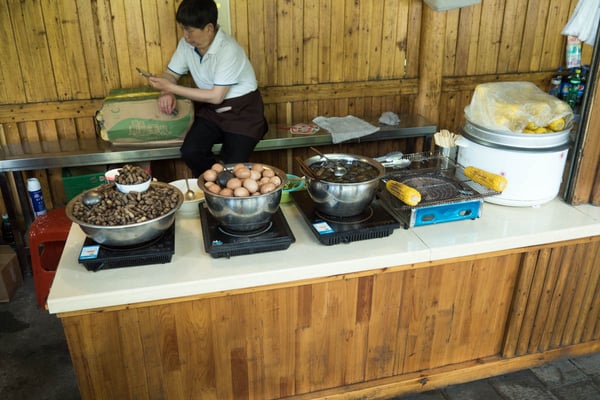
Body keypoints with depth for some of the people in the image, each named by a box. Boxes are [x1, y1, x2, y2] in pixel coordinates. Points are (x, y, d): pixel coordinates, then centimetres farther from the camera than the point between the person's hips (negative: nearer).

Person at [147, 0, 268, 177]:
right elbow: (170, 74, 8)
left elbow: (216, 96, -24)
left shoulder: (228, 50, -24)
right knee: (189, 152, -17)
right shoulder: (186, 45, -4)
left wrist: (172, 88, -22)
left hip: (242, 111, -6)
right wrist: (166, 93, -17)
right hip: (210, 110, 6)